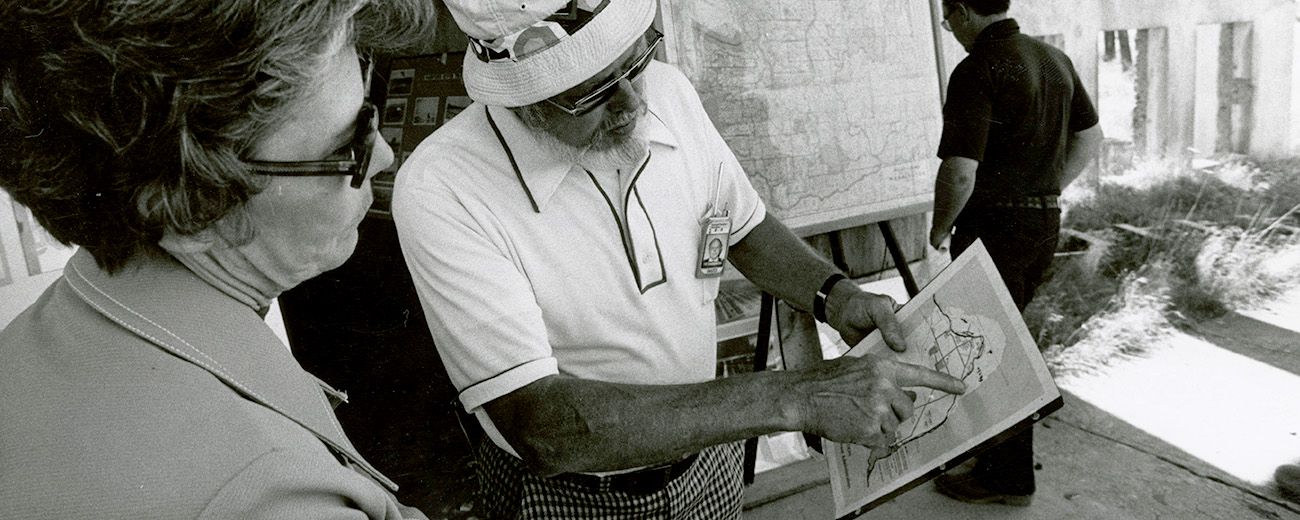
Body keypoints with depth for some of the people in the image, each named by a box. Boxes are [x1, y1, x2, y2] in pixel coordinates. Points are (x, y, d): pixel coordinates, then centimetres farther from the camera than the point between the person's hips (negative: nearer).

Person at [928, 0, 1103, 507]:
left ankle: (1009, 477, 19)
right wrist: (1045, 193, 20)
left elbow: (959, 172, -25)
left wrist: (940, 229, -8)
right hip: (1046, 223, 9)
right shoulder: (1054, 58, 8)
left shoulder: (976, 70, -19)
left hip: (993, 228, -9)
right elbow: (1090, 136, 18)